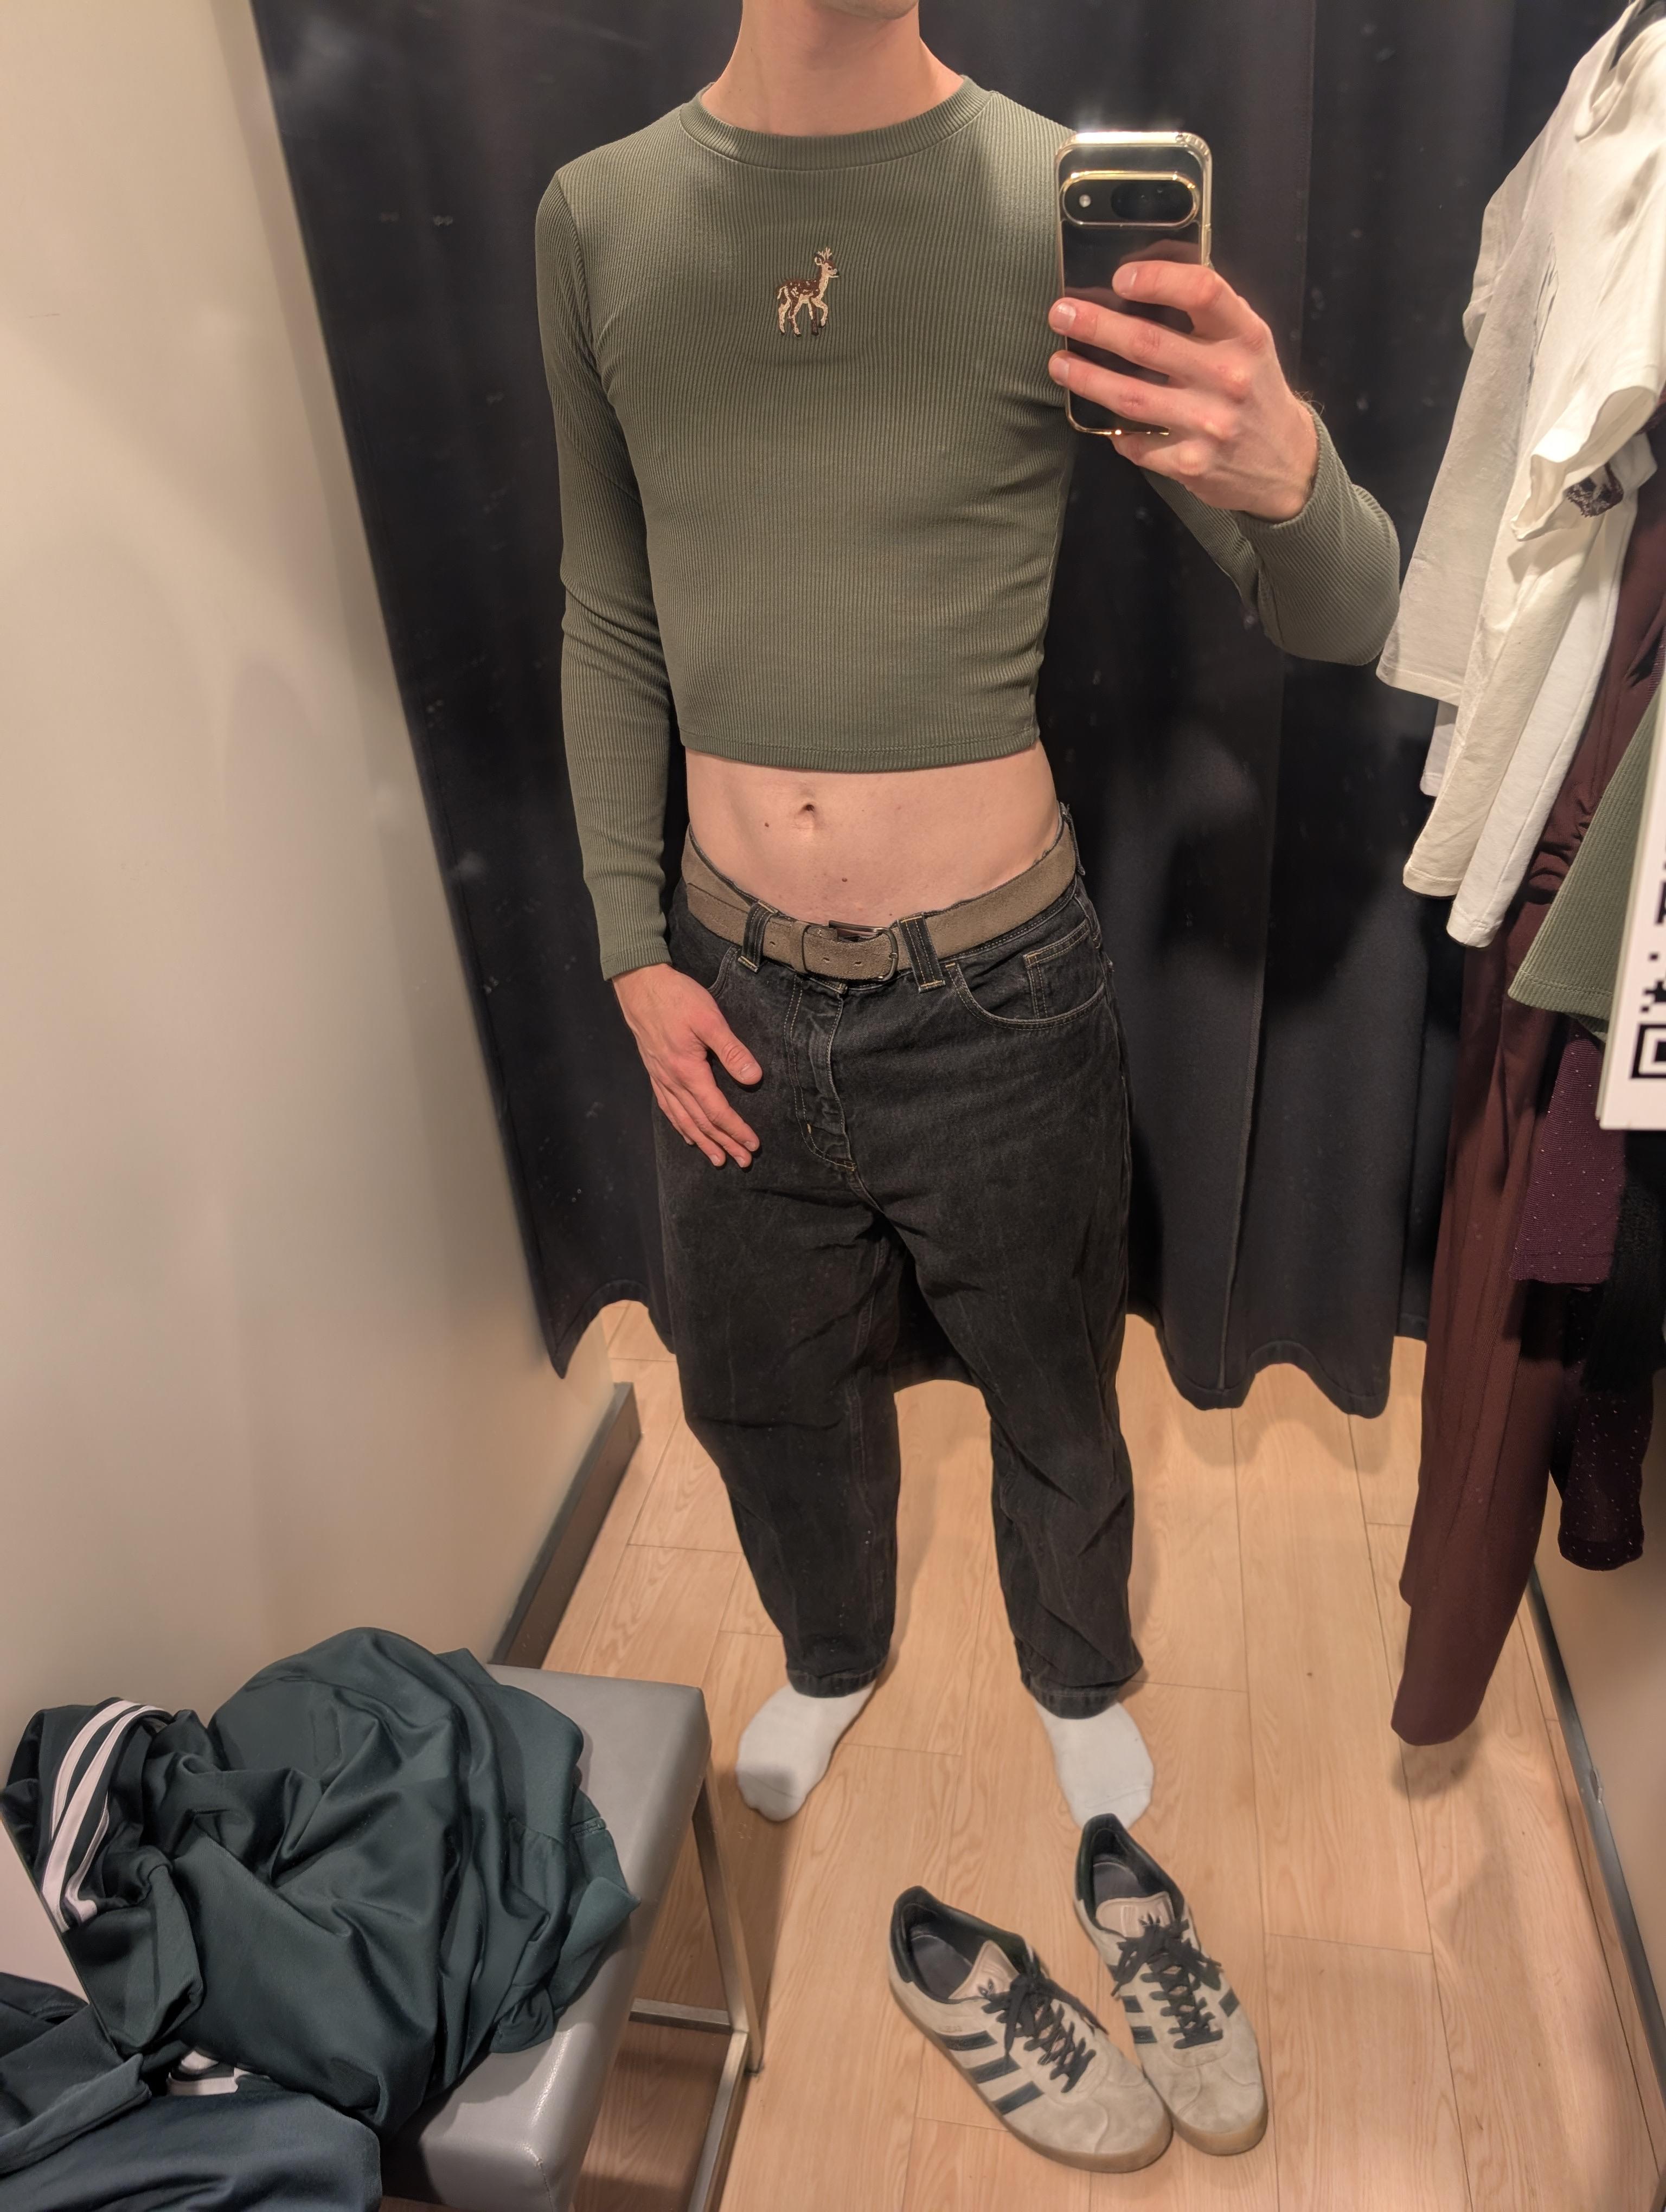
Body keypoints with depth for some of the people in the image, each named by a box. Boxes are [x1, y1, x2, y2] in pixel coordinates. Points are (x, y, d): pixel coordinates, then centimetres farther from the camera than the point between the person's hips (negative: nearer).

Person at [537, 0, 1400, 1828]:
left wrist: (1282, 476, -35)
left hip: (996, 993, -2)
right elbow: (610, 621, 8)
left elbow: (1347, 623, -12)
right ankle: (832, 1655, 56)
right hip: (730, 991, 3)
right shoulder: (598, 218, 0)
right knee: (763, 1393, 23)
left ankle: (1079, 1680, 53)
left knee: (1051, 1402, 19)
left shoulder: (1069, 200, -9)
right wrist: (633, 951, 2)